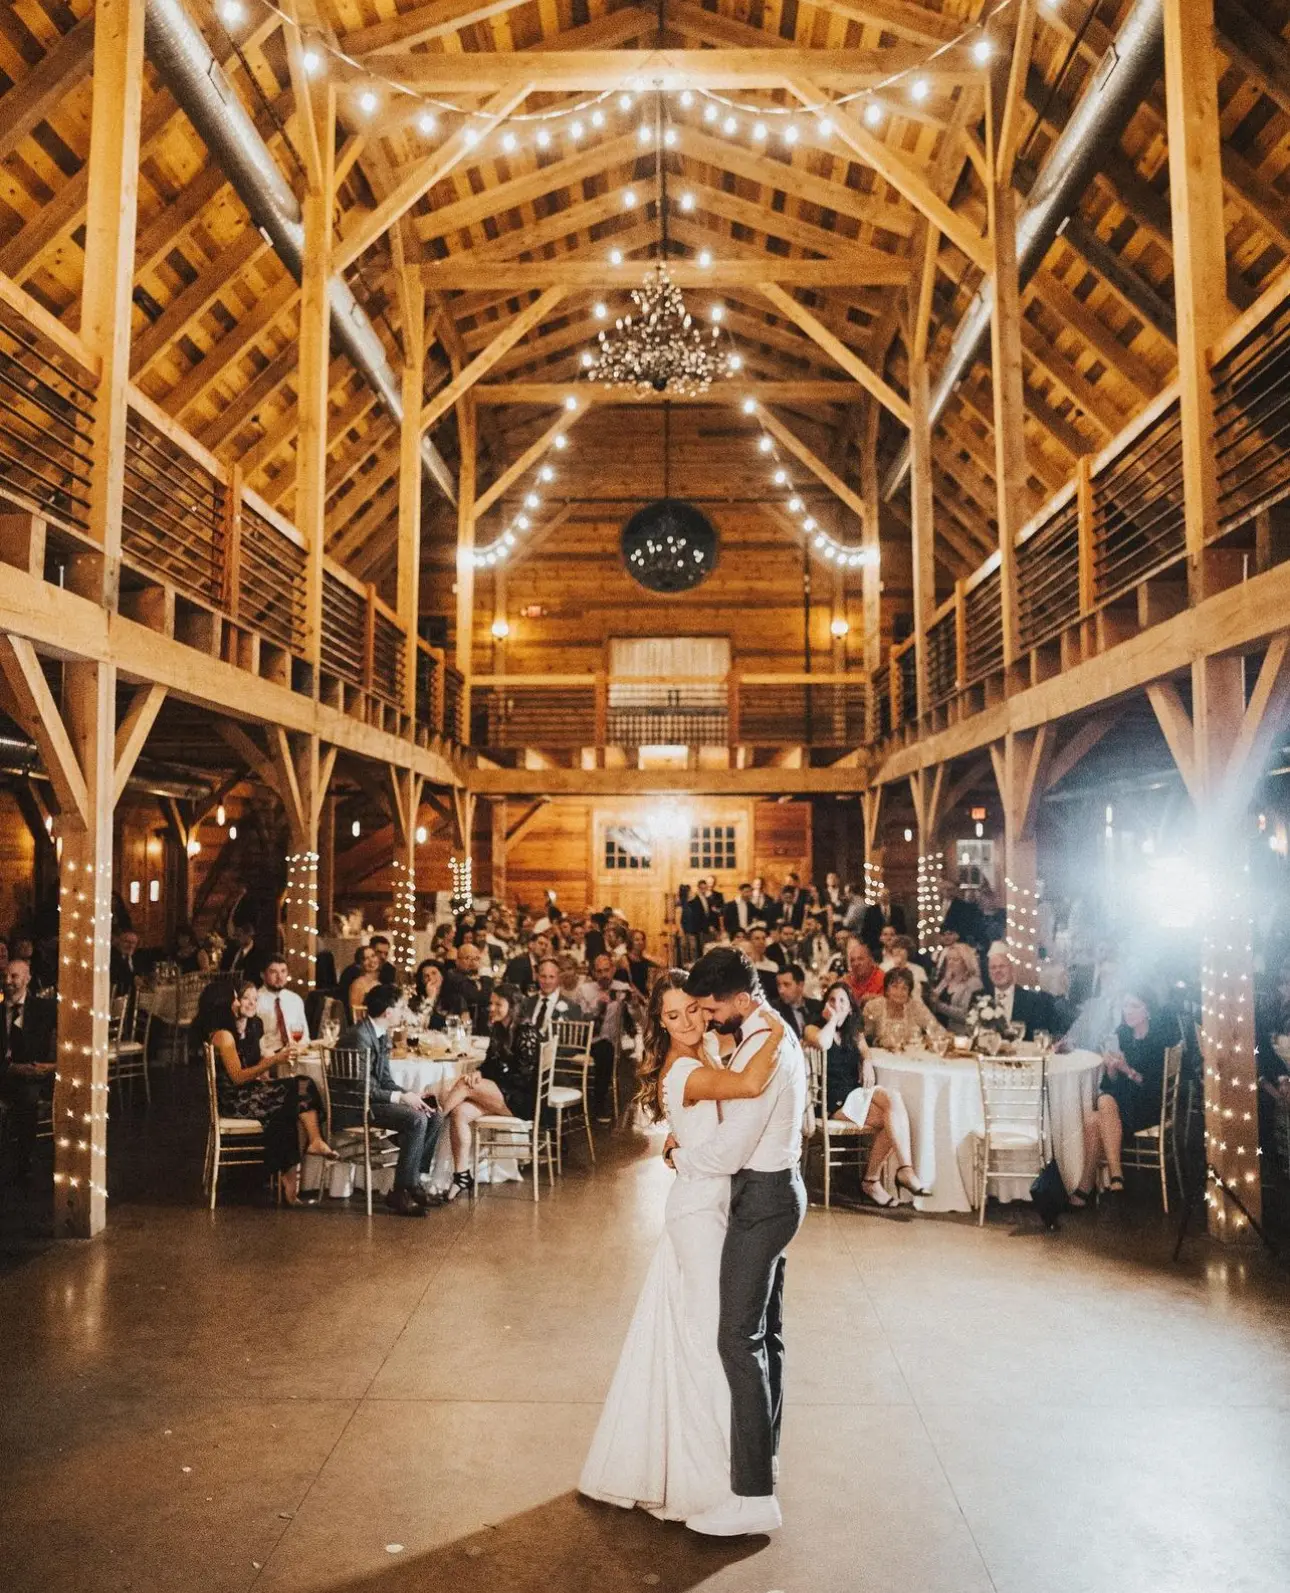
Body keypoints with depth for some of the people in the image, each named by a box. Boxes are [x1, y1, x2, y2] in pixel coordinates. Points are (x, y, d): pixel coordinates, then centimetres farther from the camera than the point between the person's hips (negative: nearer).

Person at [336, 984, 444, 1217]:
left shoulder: (381, 1035, 10)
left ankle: (414, 1181, 3)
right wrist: (401, 1097, -22)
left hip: (374, 1098, 10)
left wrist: (411, 1094, -4)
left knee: (435, 1116, -2)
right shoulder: (358, 1036, -21)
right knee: (416, 1120, -26)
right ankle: (401, 1191, -17)